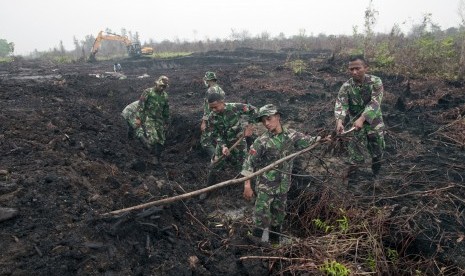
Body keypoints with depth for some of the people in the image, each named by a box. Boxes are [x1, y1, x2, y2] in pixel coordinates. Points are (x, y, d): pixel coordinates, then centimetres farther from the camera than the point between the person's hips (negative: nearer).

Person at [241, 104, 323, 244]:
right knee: (262, 216, -6)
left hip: (283, 185, 4)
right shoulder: (262, 141, -14)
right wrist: (247, 185, -17)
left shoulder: (291, 135, -2)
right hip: (265, 186, -4)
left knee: (278, 216, 17)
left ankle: (274, 241, 37)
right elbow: (249, 163, -14)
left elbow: (310, 141, 12)